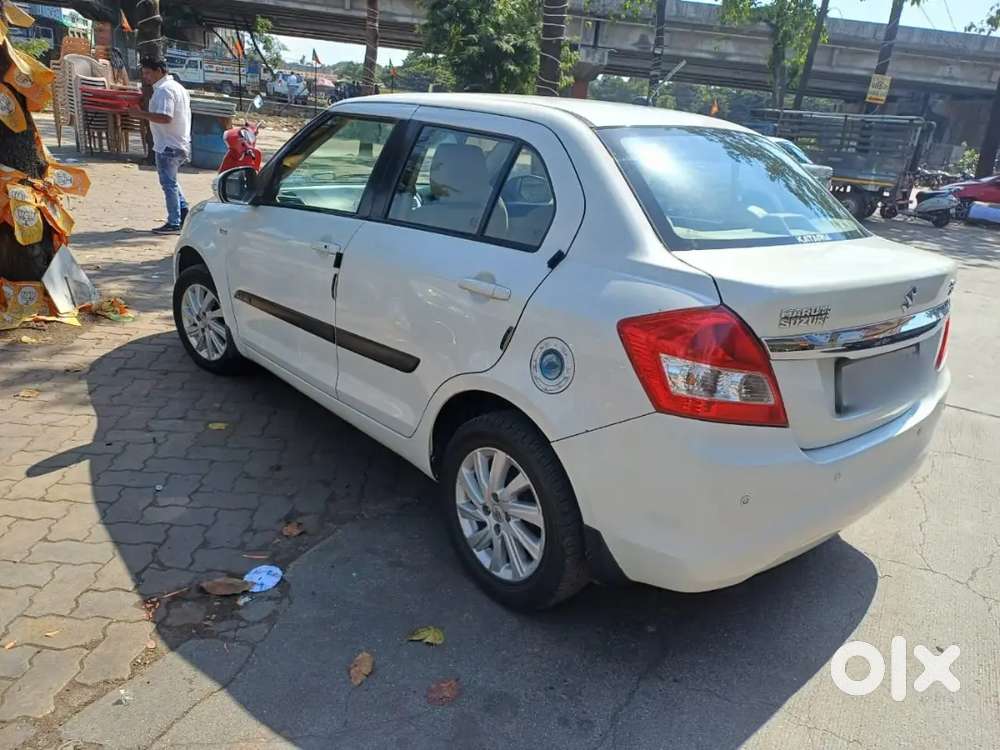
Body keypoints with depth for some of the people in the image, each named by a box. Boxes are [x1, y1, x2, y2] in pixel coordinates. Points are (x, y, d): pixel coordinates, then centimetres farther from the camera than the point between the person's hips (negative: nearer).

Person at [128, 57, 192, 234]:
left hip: (168, 146, -10)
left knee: (168, 183, -3)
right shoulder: (176, 86, 15)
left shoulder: (163, 90, -16)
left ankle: (174, 223, 2)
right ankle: (183, 212, 22)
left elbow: (165, 118, -27)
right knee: (170, 181, 22)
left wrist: (141, 114, -21)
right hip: (180, 144, 10)